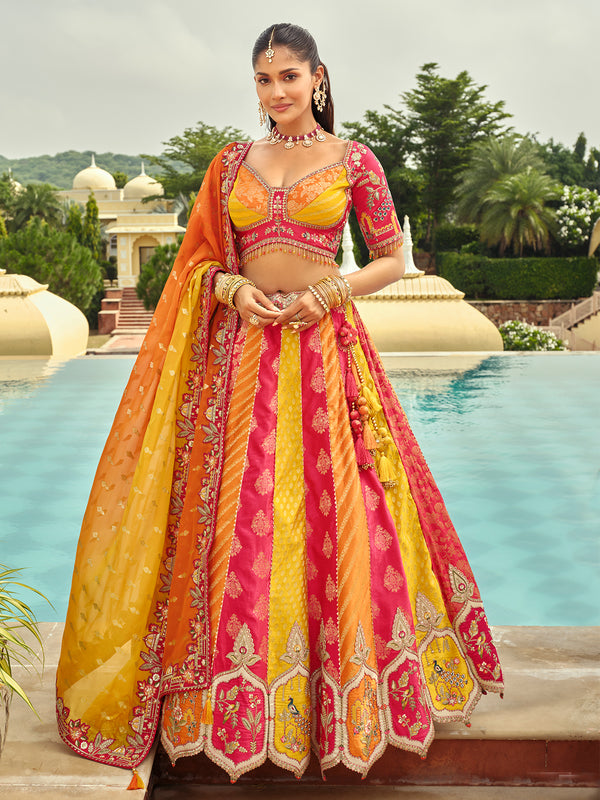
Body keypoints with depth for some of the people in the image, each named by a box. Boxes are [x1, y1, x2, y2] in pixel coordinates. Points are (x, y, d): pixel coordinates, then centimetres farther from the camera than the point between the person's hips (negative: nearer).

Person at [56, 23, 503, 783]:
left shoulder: (354, 160, 4)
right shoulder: (233, 162, 11)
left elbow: (392, 259, 6)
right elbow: (202, 259, 14)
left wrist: (331, 291, -10)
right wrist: (233, 288, -7)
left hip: (326, 350, -2)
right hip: (243, 352, 2)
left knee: (336, 512, -1)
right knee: (242, 516, 2)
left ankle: (351, 683, 17)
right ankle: (244, 686, 18)